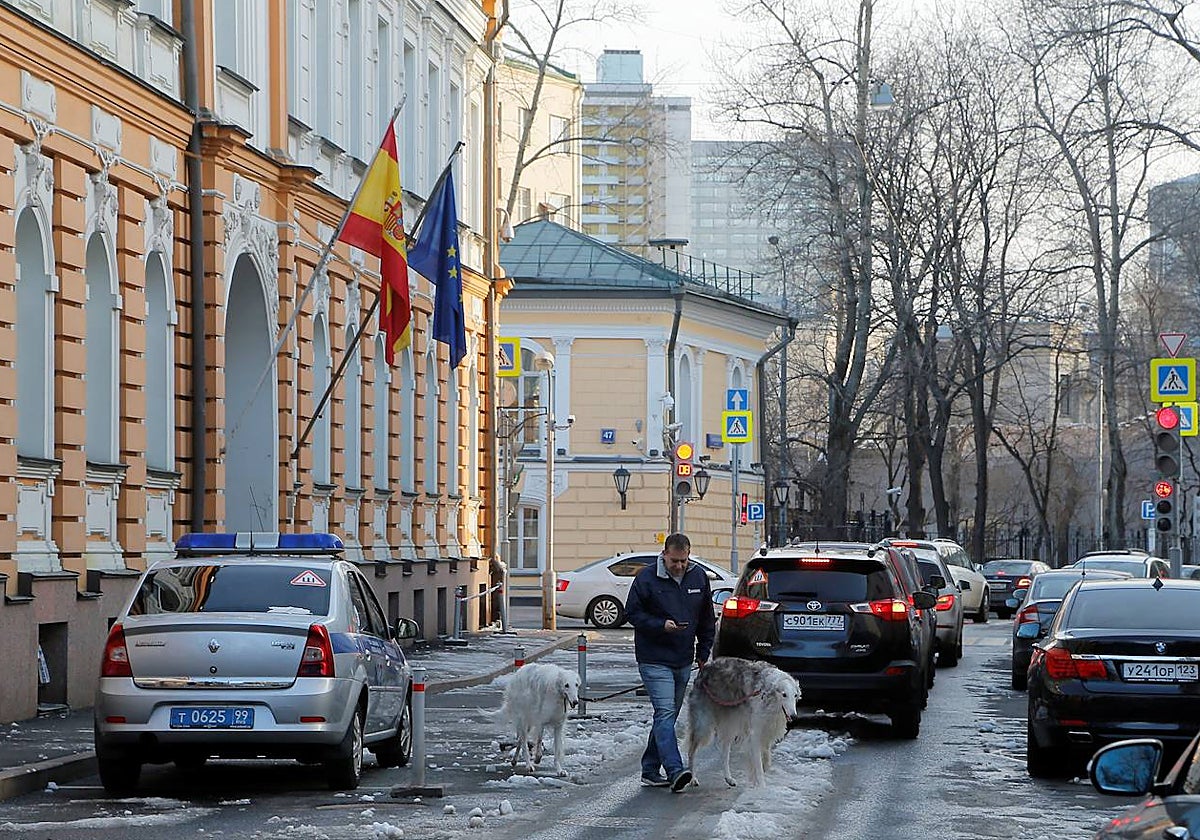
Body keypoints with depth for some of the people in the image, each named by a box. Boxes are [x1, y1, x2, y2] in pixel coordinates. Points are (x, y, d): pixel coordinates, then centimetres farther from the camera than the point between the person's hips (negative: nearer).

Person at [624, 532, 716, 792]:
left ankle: (651, 770, 21)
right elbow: (632, 613, -6)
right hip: (654, 660, -6)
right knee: (665, 714, -17)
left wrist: (704, 652, 13)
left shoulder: (698, 576, 6)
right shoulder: (647, 578, -10)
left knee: (668, 716, 12)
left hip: (683, 662, 6)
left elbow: (707, 618, 16)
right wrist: (661, 625, -19)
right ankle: (675, 771, -27)